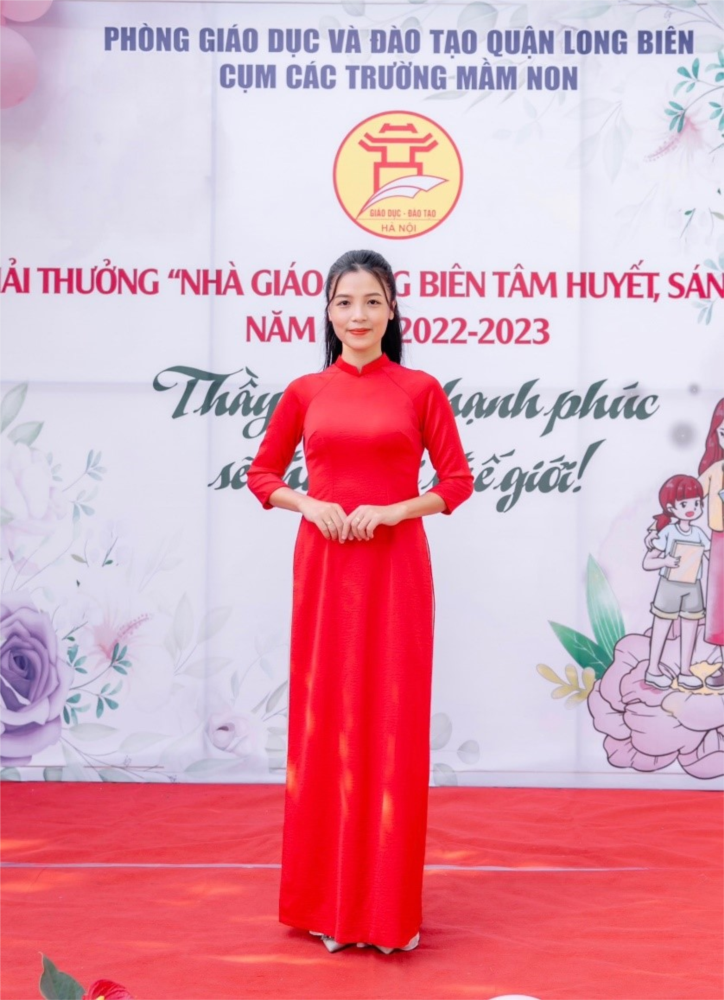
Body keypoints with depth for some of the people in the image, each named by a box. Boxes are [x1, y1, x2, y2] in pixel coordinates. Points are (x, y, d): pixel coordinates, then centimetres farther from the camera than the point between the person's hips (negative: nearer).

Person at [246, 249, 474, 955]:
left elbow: (458, 481, 3)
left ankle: (389, 902, 15)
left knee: (393, 723, 1)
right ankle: (327, 896, 20)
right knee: (324, 720, 5)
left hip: (395, 567, -1)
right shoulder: (304, 393, 7)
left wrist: (392, 510, -12)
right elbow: (262, 473, 12)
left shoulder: (420, 389, 2)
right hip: (323, 566, 2)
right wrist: (308, 505, -6)